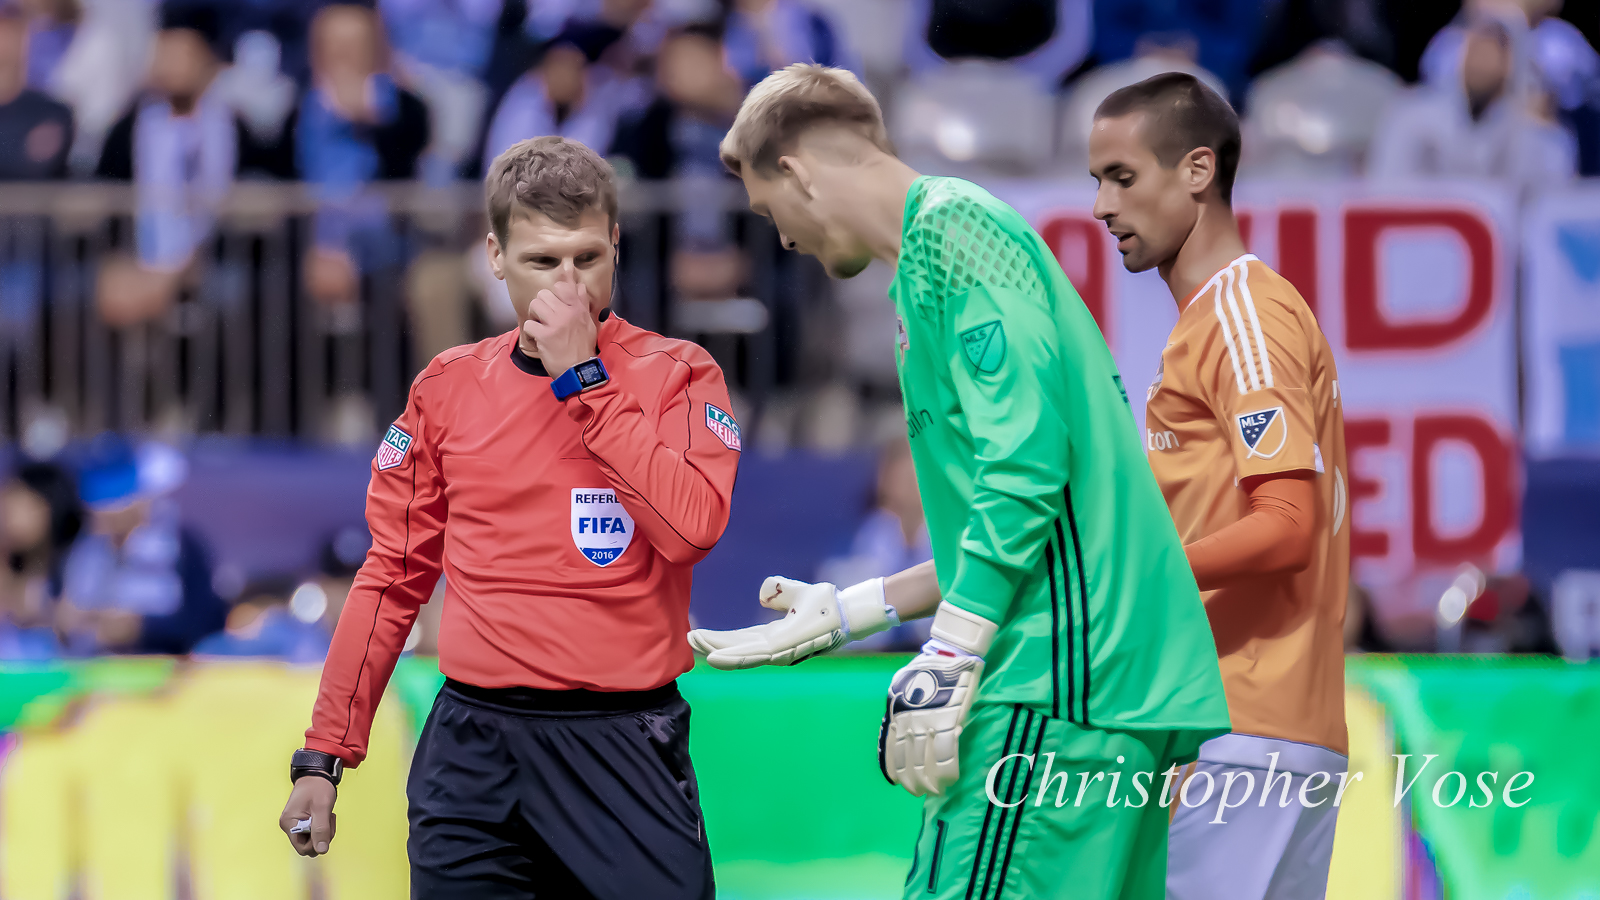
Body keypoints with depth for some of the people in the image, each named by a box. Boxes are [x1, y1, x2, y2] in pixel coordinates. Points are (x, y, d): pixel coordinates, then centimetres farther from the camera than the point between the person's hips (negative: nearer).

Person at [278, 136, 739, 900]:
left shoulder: (675, 376, 2)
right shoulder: (450, 388, 8)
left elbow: (693, 525, -16)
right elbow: (391, 580, 12)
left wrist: (583, 378, -12)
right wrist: (323, 757, 8)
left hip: (622, 749, -2)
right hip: (475, 745, 2)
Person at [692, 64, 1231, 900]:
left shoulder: (951, 229, -5)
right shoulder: (953, 235, 25)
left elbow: (1024, 465, -18)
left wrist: (943, 667, -19)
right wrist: (842, 613, 33)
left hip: (1056, 680, -10)